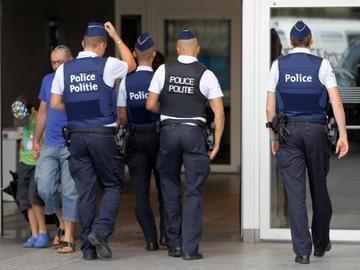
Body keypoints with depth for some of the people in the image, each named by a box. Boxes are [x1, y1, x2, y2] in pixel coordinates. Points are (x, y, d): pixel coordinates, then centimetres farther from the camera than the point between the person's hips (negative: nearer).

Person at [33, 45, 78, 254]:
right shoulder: (48, 81, 11)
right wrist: (36, 141, 16)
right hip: (50, 145, 5)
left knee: (70, 191, -3)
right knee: (45, 188, -2)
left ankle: (68, 238, 4)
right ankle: (63, 222, 22)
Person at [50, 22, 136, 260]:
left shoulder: (64, 69, 5)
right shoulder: (107, 65, -5)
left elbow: (55, 103, 9)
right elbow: (131, 64, 16)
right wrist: (117, 37, 23)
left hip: (77, 135, 4)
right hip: (103, 134, -4)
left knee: (85, 191, 7)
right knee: (113, 186, 8)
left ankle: (88, 246, 7)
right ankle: (100, 231, -11)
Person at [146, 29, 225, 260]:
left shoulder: (164, 70, 1)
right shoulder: (206, 74, -1)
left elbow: (151, 105, 1)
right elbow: (219, 112, -5)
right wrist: (216, 145, 1)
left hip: (169, 130, 1)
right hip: (195, 132, -1)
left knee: (171, 189, 14)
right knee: (193, 192, 2)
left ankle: (175, 244, 16)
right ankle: (190, 248, -2)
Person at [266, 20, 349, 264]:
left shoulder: (279, 66, 2)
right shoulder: (322, 65, -2)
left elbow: (270, 107, 3)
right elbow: (336, 102, -10)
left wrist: (273, 137, 11)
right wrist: (343, 135, -8)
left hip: (288, 131, 0)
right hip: (316, 130, 0)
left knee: (296, 192, -1)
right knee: (319, 189, 14)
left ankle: (303, 250, -6)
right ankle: (321, 243, 27)